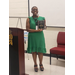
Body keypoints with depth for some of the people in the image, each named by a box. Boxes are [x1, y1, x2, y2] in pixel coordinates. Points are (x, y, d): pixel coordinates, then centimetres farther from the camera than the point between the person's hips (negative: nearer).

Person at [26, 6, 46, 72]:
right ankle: (35, 65, 23)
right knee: (33, 51, 6)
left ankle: (41, 64, 25)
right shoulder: (29, 19, -2)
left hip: (40, 36, 1)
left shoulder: (42, 18, 3)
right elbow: (27, 29, -8)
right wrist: (36, 30, -18)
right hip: (32, 37, -1)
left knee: (40, 51, 5)